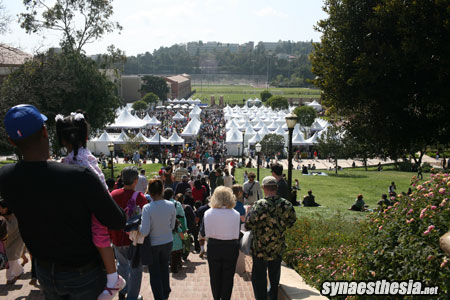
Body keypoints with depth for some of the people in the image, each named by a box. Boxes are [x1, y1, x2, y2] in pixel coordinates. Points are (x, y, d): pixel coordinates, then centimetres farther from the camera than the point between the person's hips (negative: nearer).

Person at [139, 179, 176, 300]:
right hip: (168, 242, 4)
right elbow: (172, 226, -1)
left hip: (153, 243, -4)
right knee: (164, 268, 24)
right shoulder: (171, 205, -12)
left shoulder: (147, 208, -23)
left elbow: (144, 232, -24)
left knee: (154, 273, 11)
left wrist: (138, 226, -6)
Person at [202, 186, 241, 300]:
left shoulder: (208, 213, -11)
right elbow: (238, 234, -6)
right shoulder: (236, 214, -13)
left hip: (213, 248, 1)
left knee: (214, 276, 17)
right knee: (228, 277, 12)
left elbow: (203, 233, -3)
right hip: (231, 248, -1)